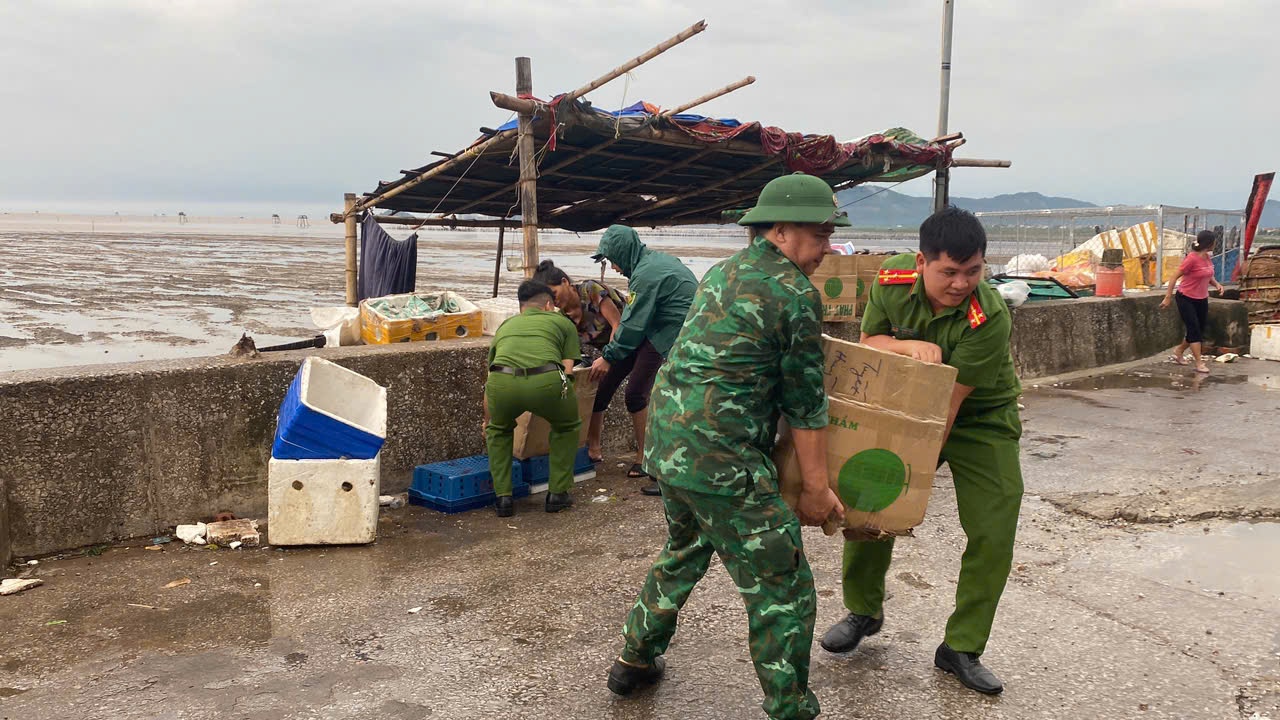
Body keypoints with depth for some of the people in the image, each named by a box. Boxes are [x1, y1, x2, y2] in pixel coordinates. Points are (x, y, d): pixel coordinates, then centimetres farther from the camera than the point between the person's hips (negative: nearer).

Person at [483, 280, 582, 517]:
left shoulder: (505, 325, 39)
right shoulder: (563, 322, 31)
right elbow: (567, 371, 25)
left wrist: (487, 422, 60)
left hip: (502, 382, 2)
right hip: (546, 381, -2)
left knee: (498, 430, 34)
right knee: (567, 427, 30)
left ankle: (503, 497, 25)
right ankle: (557, 494, 29)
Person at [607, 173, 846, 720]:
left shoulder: (723, 272, 15)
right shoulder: (797, 294, -11)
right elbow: (806, 403, -7)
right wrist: (816, 489, 0)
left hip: (666, 442, 10)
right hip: (720, 458, -9)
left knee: (684, 551, 30)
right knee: (782, 589, 2)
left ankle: (636, 660, 43)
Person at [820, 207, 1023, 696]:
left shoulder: (990, 319, -32)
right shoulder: (892, 279, -19)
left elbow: (950, 401, -31)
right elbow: (866, 344, -7)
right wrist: (909, 346, -29)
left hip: (980, 421, -3)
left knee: (993, 533, -8)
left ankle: (961, 648, 10)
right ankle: (864, 611, 26)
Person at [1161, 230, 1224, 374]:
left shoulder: (1207, 257, 2)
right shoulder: (1192, 258, -20)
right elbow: (1175, 277, -16)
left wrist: (1216, 283, -2)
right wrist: (1168, 297, -16)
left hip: (1202, 299, 8)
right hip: (1186, 299, -8)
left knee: (1200, 330, 13)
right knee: (1194, 330, -7)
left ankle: (1179, 351, 33)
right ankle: (1199, 363, -4)